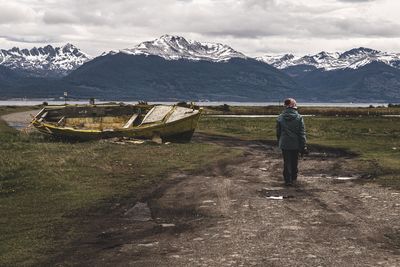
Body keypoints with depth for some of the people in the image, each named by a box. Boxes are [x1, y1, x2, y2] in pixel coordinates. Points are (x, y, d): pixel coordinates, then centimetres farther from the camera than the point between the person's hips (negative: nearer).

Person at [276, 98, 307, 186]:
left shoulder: (280, 118, -4)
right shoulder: (299, 118, -8)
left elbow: (278, 132, 5)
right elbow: (302, 133, -6)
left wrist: (280, 142, 18)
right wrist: (303, 146, -2)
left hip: (284, 144, 0)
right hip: (295, 144, 0)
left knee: (287, 162, 6)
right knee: (294, 162, 16)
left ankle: (288, 180, 4)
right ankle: (294, 178, 27)